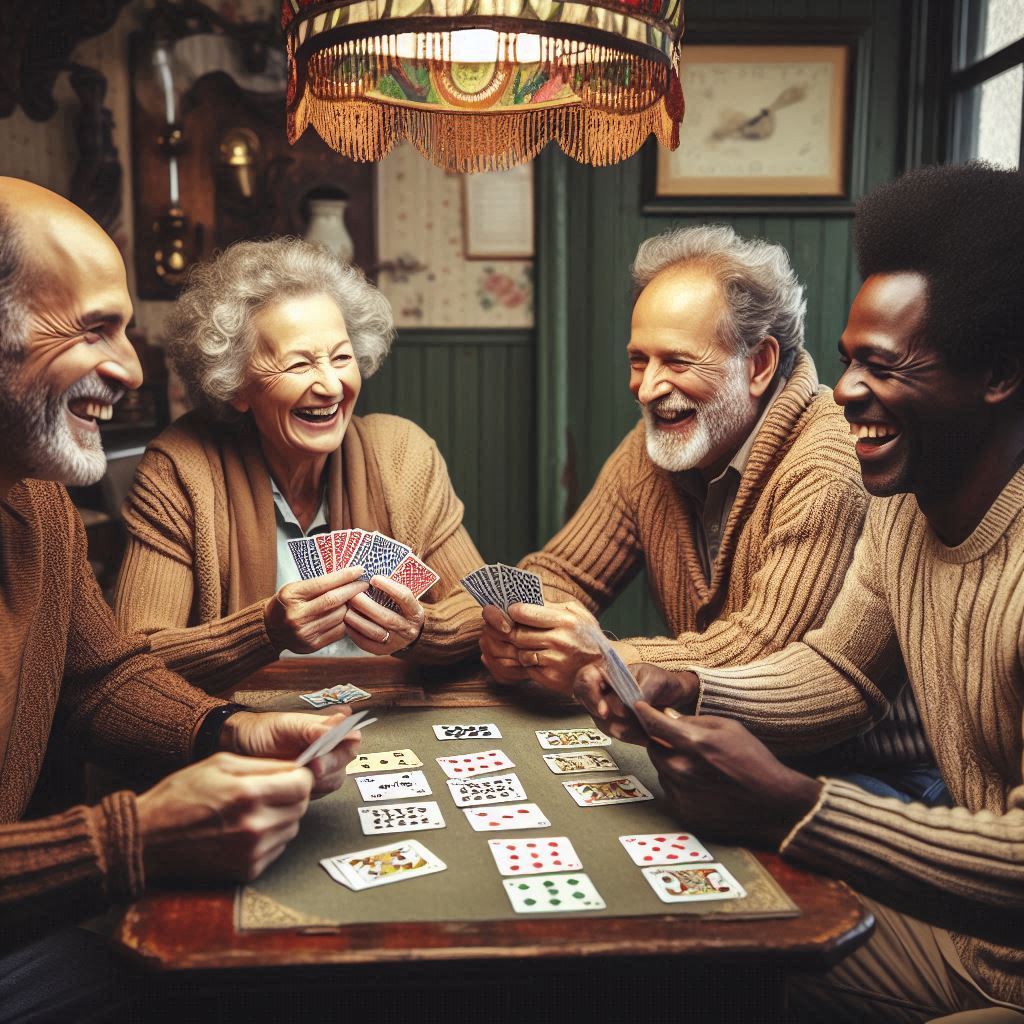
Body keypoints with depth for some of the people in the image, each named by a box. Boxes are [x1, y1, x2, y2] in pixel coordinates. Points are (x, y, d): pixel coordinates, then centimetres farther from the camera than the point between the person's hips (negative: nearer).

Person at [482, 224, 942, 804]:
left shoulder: (834, 465, -21)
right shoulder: (650, 450, 3)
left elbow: (770, 649, -27)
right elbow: (563, 573, 5)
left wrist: (605, 661, -34)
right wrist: (517, 631, -17)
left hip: (870, 772, -6)